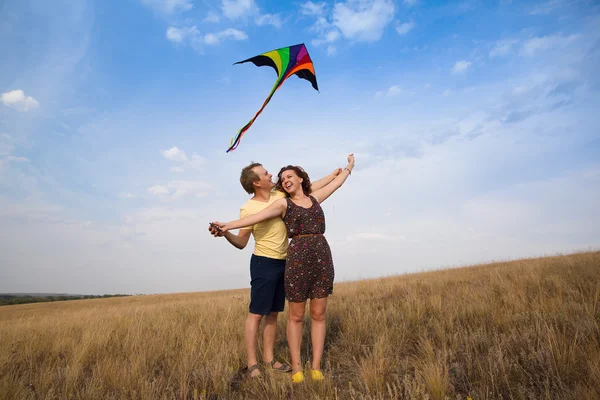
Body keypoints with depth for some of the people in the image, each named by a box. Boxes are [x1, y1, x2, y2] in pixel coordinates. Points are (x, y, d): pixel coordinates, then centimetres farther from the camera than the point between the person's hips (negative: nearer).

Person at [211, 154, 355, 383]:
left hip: (322, 257, 3)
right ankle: (296, 367, 13)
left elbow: (336, 182, 32)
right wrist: (228, 226, -18)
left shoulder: (314, 198, 17)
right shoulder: (283, 204, 6)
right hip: (298, 257, -3)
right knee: (296, 316, 3)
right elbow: (256, 217, -6)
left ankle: (316, 367, 14)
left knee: (318, 314, 5)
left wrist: (349, 166, 46)